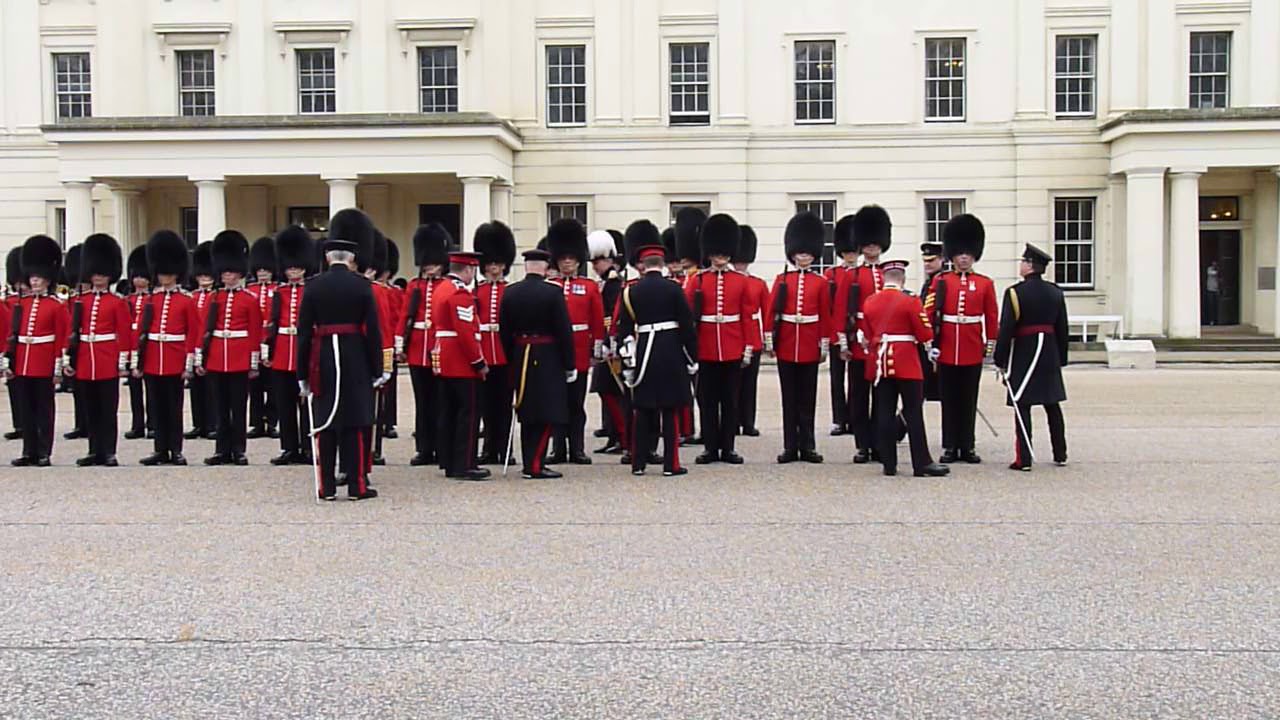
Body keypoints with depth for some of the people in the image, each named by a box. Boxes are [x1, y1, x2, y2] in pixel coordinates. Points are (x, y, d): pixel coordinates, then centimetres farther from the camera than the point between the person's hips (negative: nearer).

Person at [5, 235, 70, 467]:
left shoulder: (56, 306, -2)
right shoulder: (21, 304, 10)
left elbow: (62, 337, -4)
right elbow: (12, 334, 10)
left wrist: (58, 366, -8)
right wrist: (9, 362, 5)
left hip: (44, 366, -4)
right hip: (22, 365, 5)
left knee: (44, 409, 2)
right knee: (25, 409, 8)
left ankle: (44, 453, 7)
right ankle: (29, 452, 15)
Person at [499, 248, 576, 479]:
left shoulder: (510, 292, 3)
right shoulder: (553, 292, -11)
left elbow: (504, 330, 7)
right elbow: (564, 331, -11)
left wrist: (512, 360, 15)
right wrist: (569, 365, -5)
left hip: (521, 359, 5)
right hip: (548, 361, -5)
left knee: (527, 413, 14)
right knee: (547, 414, -1)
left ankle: (528, 463, 18)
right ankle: (535, 466, -6)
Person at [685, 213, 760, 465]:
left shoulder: (742, 281, 3)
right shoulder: (697, 281, 2)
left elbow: (749, 316, 2)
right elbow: (687, 315, 0)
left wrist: (750, 347, -3)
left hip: (733, 350, 0)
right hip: (706, 349, 0)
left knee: (731, 399, 6)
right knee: (707, 399, 5)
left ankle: (728, 447, 14)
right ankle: (710, 447, 13)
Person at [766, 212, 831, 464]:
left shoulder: (820, 282, 4)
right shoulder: (781, 280, 5)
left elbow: (825, 315, 4)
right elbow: (770, 310, 2)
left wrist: (825, 344, 0)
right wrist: (768, 339, -4)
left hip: (810, 346, 0)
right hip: (786, 345, 0)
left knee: (808, 397, 5)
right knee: (789, 398, 5)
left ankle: (807, 446, 11)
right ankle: (790, 446, 9)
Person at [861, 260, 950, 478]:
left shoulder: (869, 302, 5)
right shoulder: (910, 302, -9)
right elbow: (926, 335, -8)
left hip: (880, 363, 5)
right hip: (906, 364, -4)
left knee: (885, 413, 6)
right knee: (913, 413, -1)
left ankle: (888, 463, 7)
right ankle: (922, 463, 0)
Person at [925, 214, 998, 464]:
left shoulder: (985, 283, 4)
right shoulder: (940, 281, 2)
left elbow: (991, 317, 6)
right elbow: (929, 313, 0)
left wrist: (991, 344, 4)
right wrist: (930, 343, -5)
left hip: (972, 352, 1)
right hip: (946, 350, 0)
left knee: (969, 400, 7)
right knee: (949, 400, 6)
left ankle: (967, 446, 14)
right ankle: (950, 446, 12)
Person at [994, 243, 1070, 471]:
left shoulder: (1015, 293, -12)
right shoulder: (1056, 292, 6)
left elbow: (1006, 330, -12)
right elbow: (1062, 329, 10)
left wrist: (1001, 360, -5)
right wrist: (1061, 358, 18)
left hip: (1023, 355, -5)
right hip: (1050, 355, 5)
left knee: (1022, 407, -2)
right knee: (1053, 406, 14)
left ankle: (1023, 459, -3)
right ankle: (1060, 455, 21)